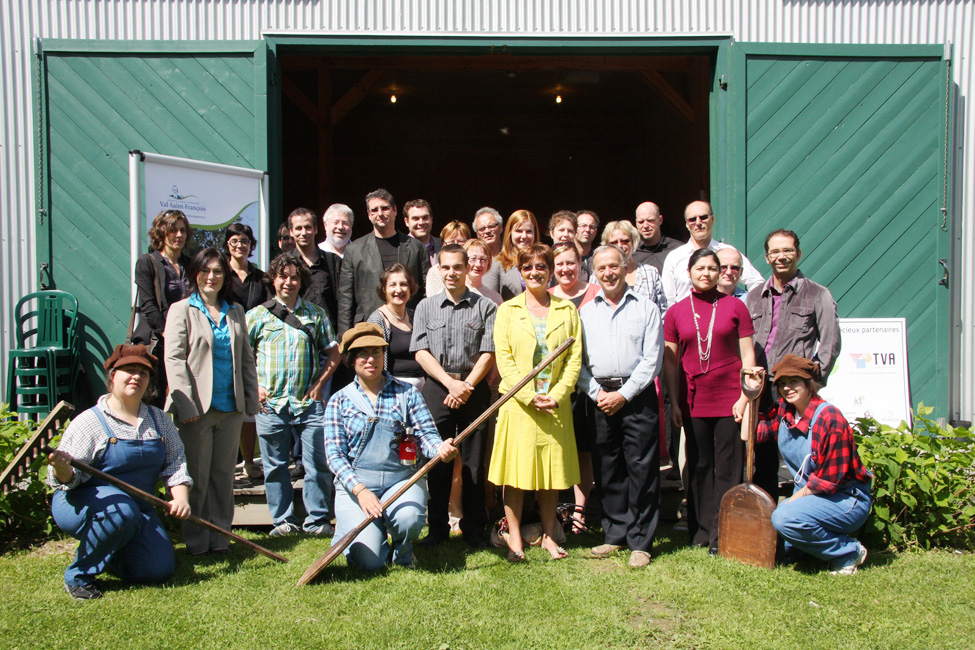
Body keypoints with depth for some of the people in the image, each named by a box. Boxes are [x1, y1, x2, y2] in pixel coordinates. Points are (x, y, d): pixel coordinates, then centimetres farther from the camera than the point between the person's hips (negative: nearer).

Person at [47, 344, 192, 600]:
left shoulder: (159, 420, 6)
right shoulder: (90, 422, -10)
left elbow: (176, 463, 5)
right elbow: (68, 479, -15)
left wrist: (181, 498, -11)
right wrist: (61, 468, -39)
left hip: (138, 506, 5)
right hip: (82, 504, -5)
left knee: (160, 570, -9)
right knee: (122, 511, -39)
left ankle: (109, 555, 24)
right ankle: (78, 576, -13)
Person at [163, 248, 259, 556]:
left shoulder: (235, 312, 14)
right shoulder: (182, 310, 1)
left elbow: (246, 357, 15)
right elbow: (173, 359, -7)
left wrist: (251, 399, 7)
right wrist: (186, 404, -15)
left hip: (231, 407, 4)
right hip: (198, 407, -4)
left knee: (224, 474, 10)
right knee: (197, 476, 3)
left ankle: (220, 536, 21)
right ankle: (196, 540, 15)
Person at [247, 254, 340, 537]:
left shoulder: (316, 314, 11)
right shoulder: (257, 315, 7)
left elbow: (333, 353, 14)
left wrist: (319, 384, 2)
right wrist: (255, 387, -3)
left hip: (309, 403, 0)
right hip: (271, 404, 0)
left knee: (318, 464, 0)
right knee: (275, 466, 8)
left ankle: (317, 520, 13)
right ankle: (284, 521, 20)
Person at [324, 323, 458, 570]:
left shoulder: (406, 393, 7)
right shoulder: (339, 401, 5)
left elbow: (426, 434, -1)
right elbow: (335, 454, -2)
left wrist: (440, 449, -26)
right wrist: (360, 490, -17)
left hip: (402, 479, 1)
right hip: (354, 483, 0)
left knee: (409, 519, -32)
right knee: (369, 561, -15)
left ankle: (401, 551, 6)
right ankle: (347, 526, 21)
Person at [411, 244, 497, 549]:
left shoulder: (485, 307, 5)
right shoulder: (426, 306, 10)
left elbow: (487, 354, -1)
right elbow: (421, 352, 2)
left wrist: (466, 386, -12)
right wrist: (450, 382, -9)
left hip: (474, 388, -1)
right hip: (436, 387, 1)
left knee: (474, 460, 3)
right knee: (437, 458, 4)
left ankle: (474, 527, 15)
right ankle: (438, 527, 16)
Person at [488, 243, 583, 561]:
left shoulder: (567, 310, 10)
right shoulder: (507, 310, 6)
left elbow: (575, 357, 4)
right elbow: (504, 358, -2)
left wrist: (558, 394, -9)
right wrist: (529, 395, -12)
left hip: (556, 404, 2)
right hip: (518, 402, -1)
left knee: (552, 471, 7)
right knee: (515, 470, 0)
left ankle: (549, 536, 19)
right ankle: (515, 539, 9)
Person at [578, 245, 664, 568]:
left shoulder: (646, 308, 4)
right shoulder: (586, 312, 13)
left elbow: (652, 360, -3)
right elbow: (578, 360, 9)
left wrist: (623, 394, -10)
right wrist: (596, 392, -5)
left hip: (637, 395, -3)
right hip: (600, 397, 3)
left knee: (642, 470, -2)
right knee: (609, 470, 9)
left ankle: (640, 542, 7)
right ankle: (616, 535, 21)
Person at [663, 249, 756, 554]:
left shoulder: (734, 306, 2)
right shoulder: (676, 312, 6)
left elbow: (748, 355, 1)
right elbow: (669, 360, 7)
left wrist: (745, 396, -7)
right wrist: (673, 402, 2)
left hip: (729, 399, -2)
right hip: (693, 401, 2)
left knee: (728, 470, 2)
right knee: (698, 468, 9)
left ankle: (722, 536, 10)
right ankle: (701, 532, 20)